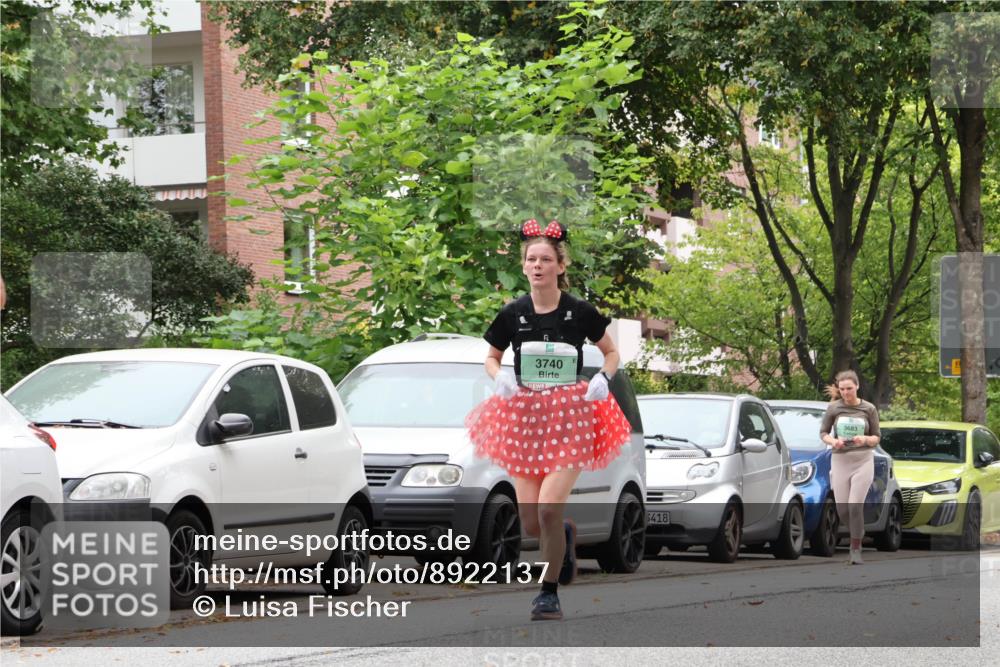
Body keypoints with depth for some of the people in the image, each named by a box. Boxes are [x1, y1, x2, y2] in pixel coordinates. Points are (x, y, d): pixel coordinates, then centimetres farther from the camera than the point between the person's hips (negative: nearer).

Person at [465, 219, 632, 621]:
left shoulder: (579, 312, -2)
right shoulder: (513, 314, 2)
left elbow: (611, 352, 12)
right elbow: (491, 357, 16)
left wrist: (603, 378, -8)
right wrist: (499, 377, -6)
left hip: (569, 418, -3)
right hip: (524, 416, 3)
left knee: (548, 509, -16)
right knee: (530, 523, 1)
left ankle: (549, 593, 2)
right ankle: (565, 536, 38)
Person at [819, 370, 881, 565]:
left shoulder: (869, 409, -2)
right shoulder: (833, 408, -1)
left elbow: (877, 438, 5)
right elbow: (823, 433, 8)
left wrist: (865, 439, -17)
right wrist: (833, 441, -13)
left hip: (863, 461, -2)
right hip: (840, 460, 2)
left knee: (855, 506, -14)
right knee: (842, 510, 3)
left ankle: (856, 550, -3)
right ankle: (858, 533, 35)